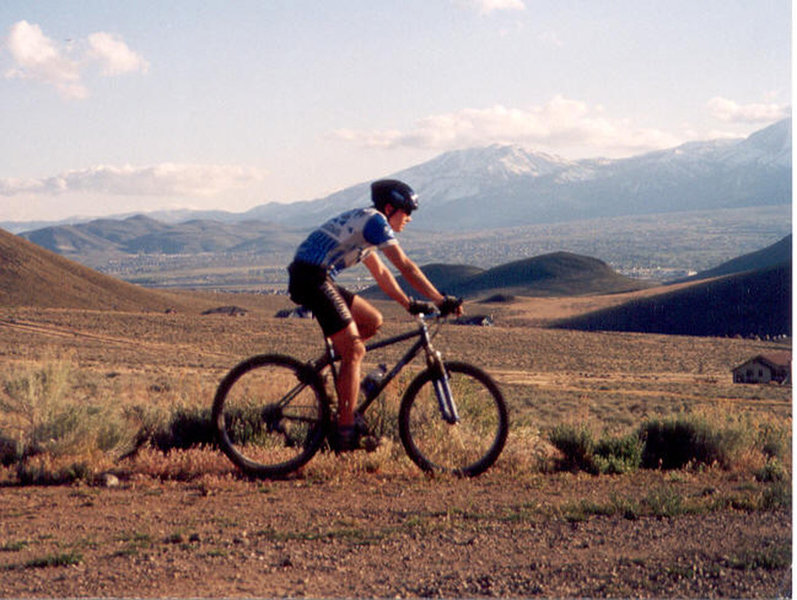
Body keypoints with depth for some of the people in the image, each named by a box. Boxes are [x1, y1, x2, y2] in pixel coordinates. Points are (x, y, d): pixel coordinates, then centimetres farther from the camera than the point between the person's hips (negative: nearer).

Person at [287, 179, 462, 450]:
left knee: (373, 321, 15)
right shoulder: (375, 220, -6)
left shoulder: (363, 221, 23)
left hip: (311, 279, 10)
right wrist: (442, 301, -11)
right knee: (354, 351, -9)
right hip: (311, 278, -10)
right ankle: (346, 433, -10)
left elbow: (381, 273, 29)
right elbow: (406, 267, -12)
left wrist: (409, 303, 26)